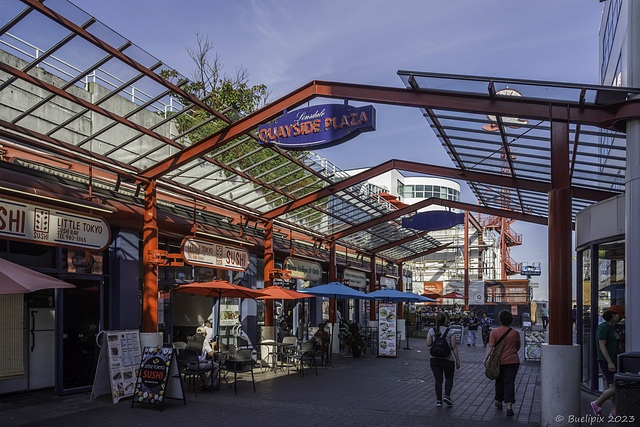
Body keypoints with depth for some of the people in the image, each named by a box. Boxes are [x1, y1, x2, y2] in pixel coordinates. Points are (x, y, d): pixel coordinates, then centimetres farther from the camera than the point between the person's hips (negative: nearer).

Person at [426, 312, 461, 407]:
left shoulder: (431, 331, 0)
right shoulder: (451, 332, -8)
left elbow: (428, 344, 2)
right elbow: (454, 347, -7)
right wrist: (457, 360, -1)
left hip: (434, 359, 2)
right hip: (448, 359, -2)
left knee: (438, 380, 7)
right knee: (449, 378, 16)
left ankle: (439, 400, 5)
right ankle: (447, 396, 1)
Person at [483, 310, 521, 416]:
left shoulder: (494, 332, -4)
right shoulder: (515, 333, -1)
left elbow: (490, 346, -12)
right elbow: (518, 347, 11)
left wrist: (486, 358, -13)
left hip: (499, 361, 1)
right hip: (513, 361, 0)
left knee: (499, 382, 17)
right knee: (509, 383, -2)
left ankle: (499, 402, 31)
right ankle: (509, 406, -13)